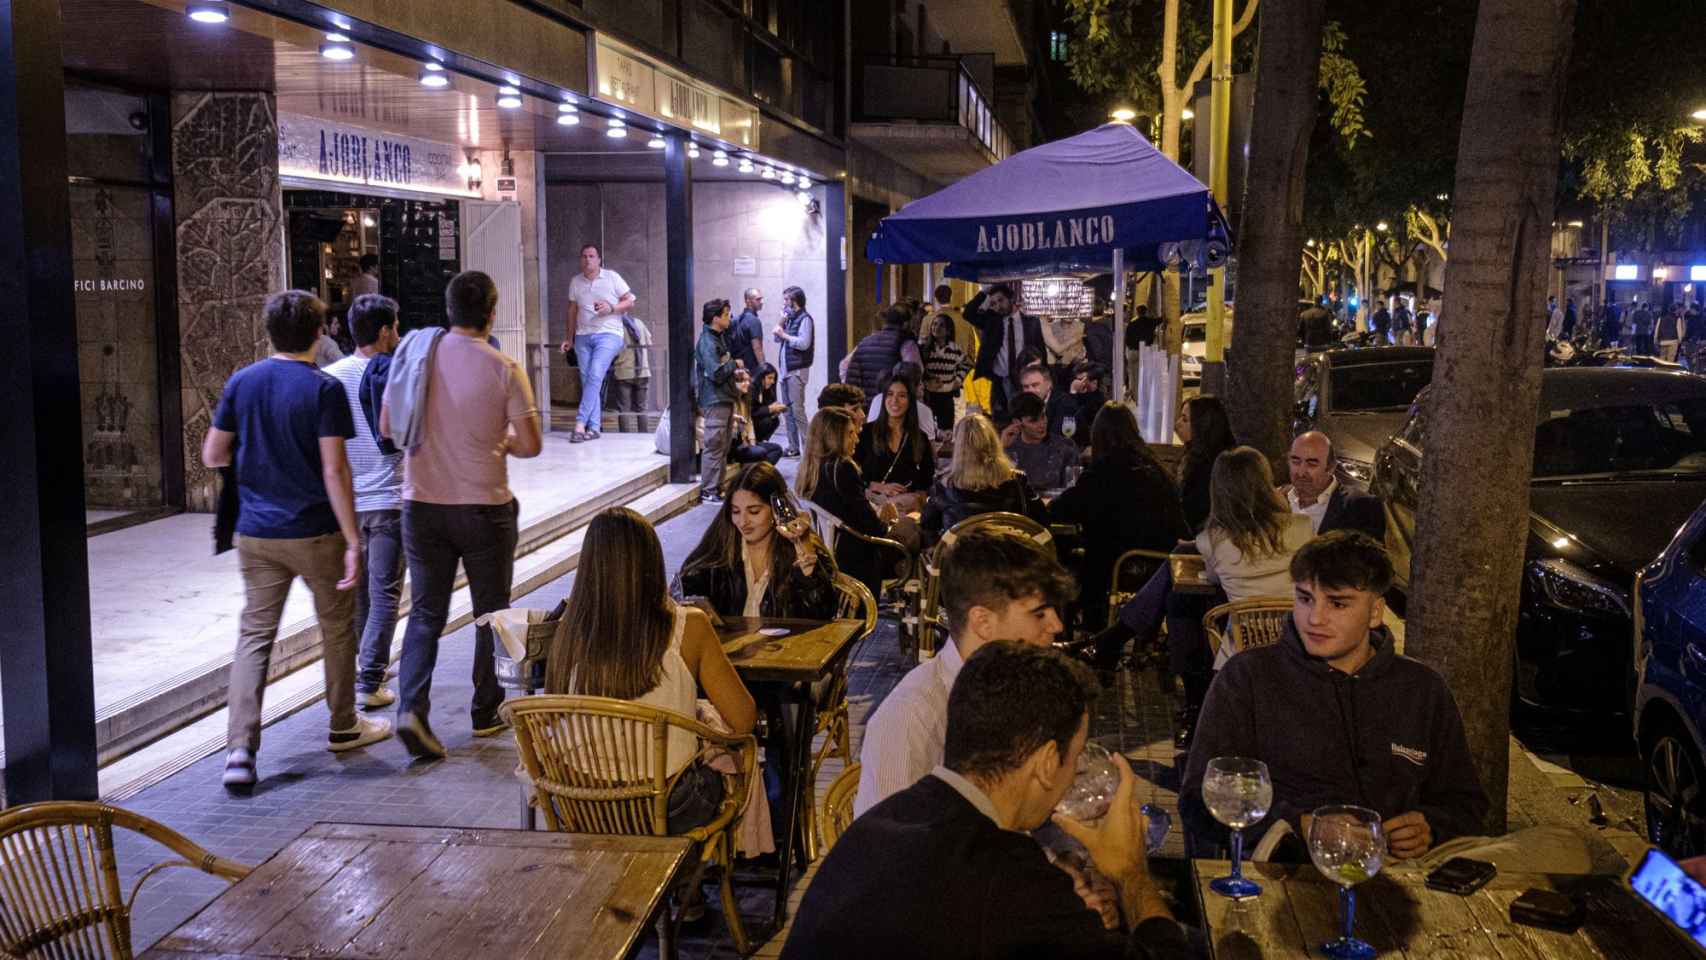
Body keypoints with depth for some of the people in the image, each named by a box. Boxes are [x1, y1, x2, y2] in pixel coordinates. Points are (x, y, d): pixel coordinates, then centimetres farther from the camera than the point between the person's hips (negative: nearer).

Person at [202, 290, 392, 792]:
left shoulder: (242, 382, 2)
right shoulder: (323, 389, -12)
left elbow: (213, 456, 6)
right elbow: (334, 472, -17)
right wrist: (353, 541, -14)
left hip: (256, 533, 4)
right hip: (315, 532, -4)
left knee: (254, 635, 6)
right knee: (337, 628, 15)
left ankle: (239, 750, -4)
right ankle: (344, 727, 29)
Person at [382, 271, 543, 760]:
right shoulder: (504, 369, -10)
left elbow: (386, 427, 7)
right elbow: (531, 445, -10)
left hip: (422, 505, 3)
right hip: (485, 508, -2)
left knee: (425, 613, 9)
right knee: (492, 613, 13)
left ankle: (411, 708, -9)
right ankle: (486, 714, 23)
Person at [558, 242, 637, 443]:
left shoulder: (612, 277, 2)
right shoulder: (575, 282, 13)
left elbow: (629, 302, 4)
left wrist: (610, 308, -13)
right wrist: (569, 339, 20)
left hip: (608, 334, -4)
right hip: (583, 336, 5)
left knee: (595, 376, -19)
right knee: (586, 381, 0)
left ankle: (580, 423, -22)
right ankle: (594, 427, 2)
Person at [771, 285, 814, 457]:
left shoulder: (804, 319, -8)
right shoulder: (789, 318, 16)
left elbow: (803, 343, -19)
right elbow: (777, 338, 16)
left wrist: (784, 335, -10)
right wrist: (781, 324, 1)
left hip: (797, 370, -8)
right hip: (786, 370, 9)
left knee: (797, 410, -12)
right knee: (788, 410, 9)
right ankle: (793, 447, 14)